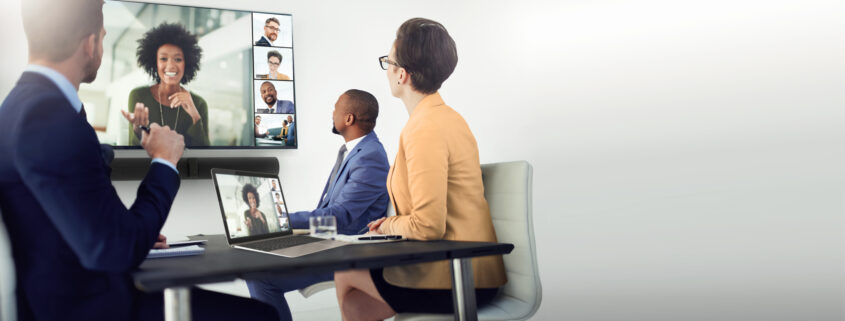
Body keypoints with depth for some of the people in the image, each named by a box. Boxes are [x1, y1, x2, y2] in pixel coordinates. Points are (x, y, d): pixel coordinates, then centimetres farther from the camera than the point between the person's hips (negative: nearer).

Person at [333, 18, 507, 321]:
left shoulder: (425, 129, -21)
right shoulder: (447, 116, 12)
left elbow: (428, 225, -25)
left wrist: (388, 226, -5)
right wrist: (395, 222, 12)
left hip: (456, 279, -9)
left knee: (344, 273, 9)